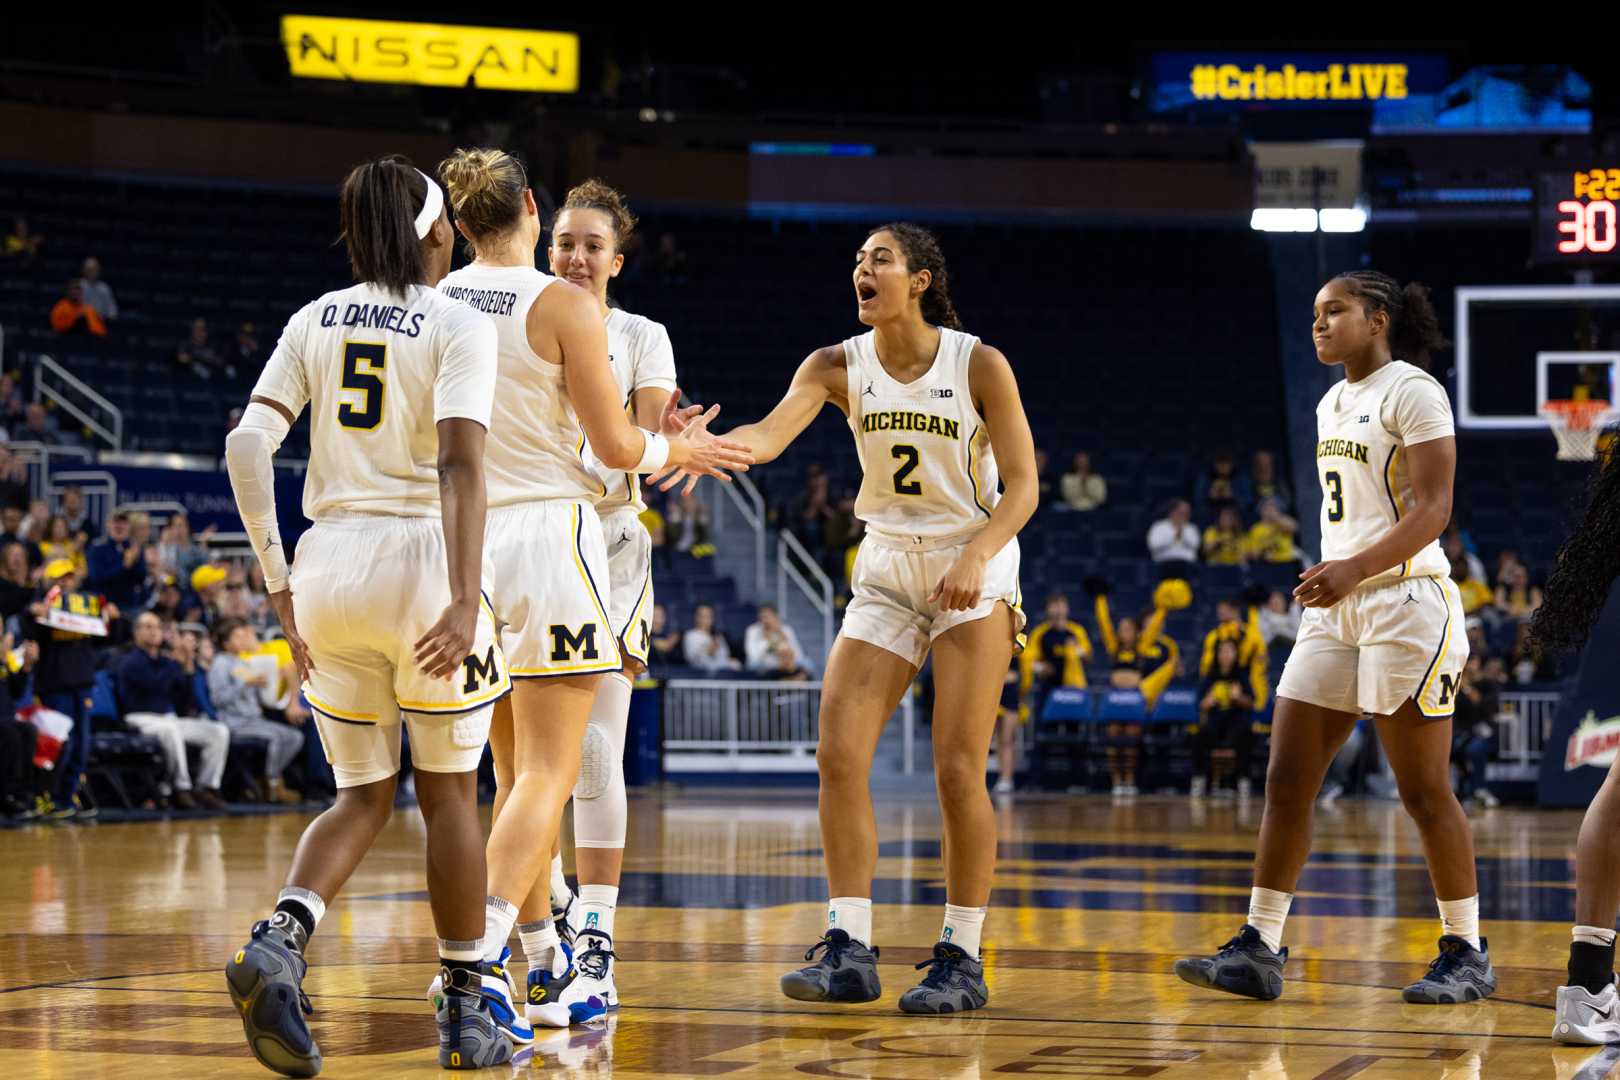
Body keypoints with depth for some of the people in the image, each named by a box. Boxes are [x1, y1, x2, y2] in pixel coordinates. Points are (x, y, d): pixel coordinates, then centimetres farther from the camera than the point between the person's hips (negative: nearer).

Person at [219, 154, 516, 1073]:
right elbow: (461, 463, -17)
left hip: (330, 560, 4)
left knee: (363, 797, 14)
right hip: (422, 559, -4)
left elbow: (248, 446, 1)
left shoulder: (315, 321, 10)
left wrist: (281, 587, 6)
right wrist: (466, 600, -23)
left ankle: (279, 941, -13)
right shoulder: (460, 325, -3)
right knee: (450, 794, 10)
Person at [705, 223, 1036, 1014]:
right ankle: (848, 950, -1)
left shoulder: (979, 365, -11)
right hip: (886, 569, 4)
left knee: (957, 769, -8)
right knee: (838, 754, -7)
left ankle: (962, 959, 2)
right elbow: (771, 434, -19)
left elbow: (1022, 486, -10)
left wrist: (976, 557, -27)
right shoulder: (839, 366, -3)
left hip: (972, 570, -4)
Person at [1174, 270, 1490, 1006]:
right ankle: (1259, 950, 2)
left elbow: (1433, 509, -16)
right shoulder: (1332, 405, 18)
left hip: (1406, 601, -8)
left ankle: (1467, 953, 8)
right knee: (1287, 778, 1)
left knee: (1423, 788, -3)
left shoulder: (1411, 392, -7)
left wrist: (1356, 568, -28)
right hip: (1336, 608, 8)